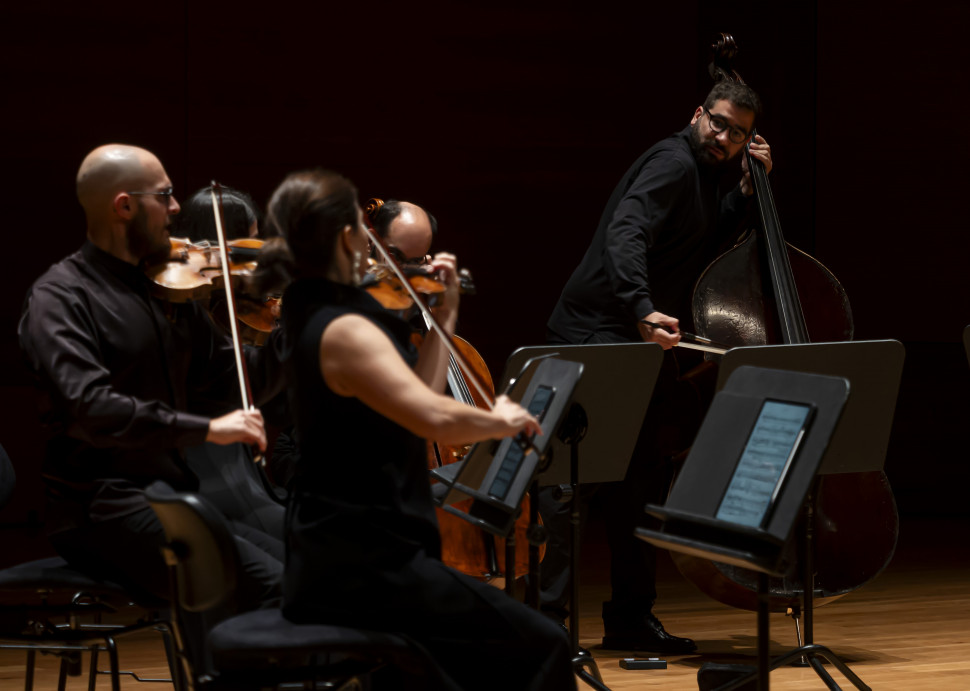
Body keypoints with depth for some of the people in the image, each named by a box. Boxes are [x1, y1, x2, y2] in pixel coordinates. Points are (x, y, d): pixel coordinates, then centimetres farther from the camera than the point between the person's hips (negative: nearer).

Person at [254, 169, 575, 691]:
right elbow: (435, 419, -33)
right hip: (360, 568, -11)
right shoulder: (345, 331, -20)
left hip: (330, 560, 11)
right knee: (540, 647, -8)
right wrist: (501, 419, -15)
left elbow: (413, 403, 15)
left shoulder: (311, 317, 11)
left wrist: (445, 315, 16)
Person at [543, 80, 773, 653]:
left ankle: (631, 620, 20)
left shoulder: (704, 176, 17)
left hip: (640, 346, 10)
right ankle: (543, 614, -12)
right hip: (597, 333, -10)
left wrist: (748, 190, 12)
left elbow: (710, 245, 23)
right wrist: (643, 308, -42)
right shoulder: (673, 164, -13)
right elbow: (625, 235, -27)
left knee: (642, 477, 12)